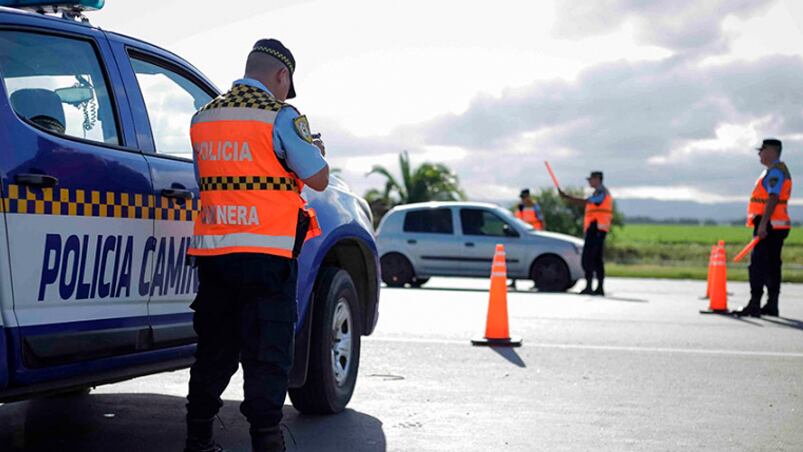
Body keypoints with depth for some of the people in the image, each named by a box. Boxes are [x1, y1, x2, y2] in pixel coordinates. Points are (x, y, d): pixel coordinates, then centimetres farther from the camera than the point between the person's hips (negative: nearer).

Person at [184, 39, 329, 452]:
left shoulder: (202, 117, 13)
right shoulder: (281, 117, -6)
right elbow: (318, 180, -4)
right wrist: (316, 152, 18)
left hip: (212, 252, 6)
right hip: (266, 253, -6)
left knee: (214, 349, 16)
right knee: (267, 355, -2)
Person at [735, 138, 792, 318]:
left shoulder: (775, 170, -13)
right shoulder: (778, 170, 20)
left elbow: (773, 198, -22)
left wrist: (762, 224, -27)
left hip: (769, 226, -11)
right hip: (776, 226, 11)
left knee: (758, 264, -12)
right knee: (772, 265, 11)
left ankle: (754, 305, -15)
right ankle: (772, 305, 15)